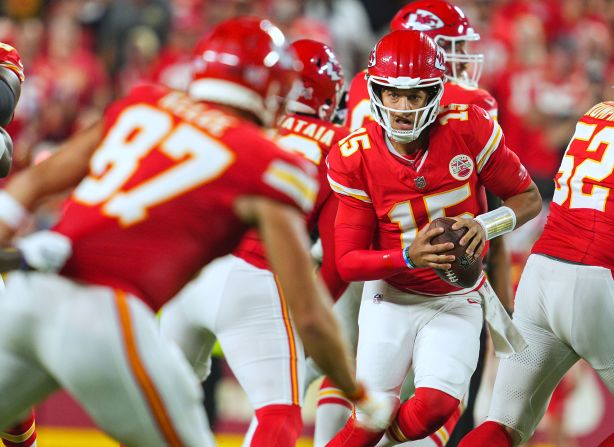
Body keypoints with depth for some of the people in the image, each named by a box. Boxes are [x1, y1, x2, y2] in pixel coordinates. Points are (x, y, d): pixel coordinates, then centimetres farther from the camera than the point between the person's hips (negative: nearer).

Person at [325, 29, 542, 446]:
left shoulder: (469, 129, -16)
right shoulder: (354, 158, -14)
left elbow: (529, 199, -3)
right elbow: (347, 261, -12)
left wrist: (485, 225, -24)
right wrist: (408, 258, -31)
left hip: (457, 301, 0)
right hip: (391, 298, 0)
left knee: (434, 406, -20)